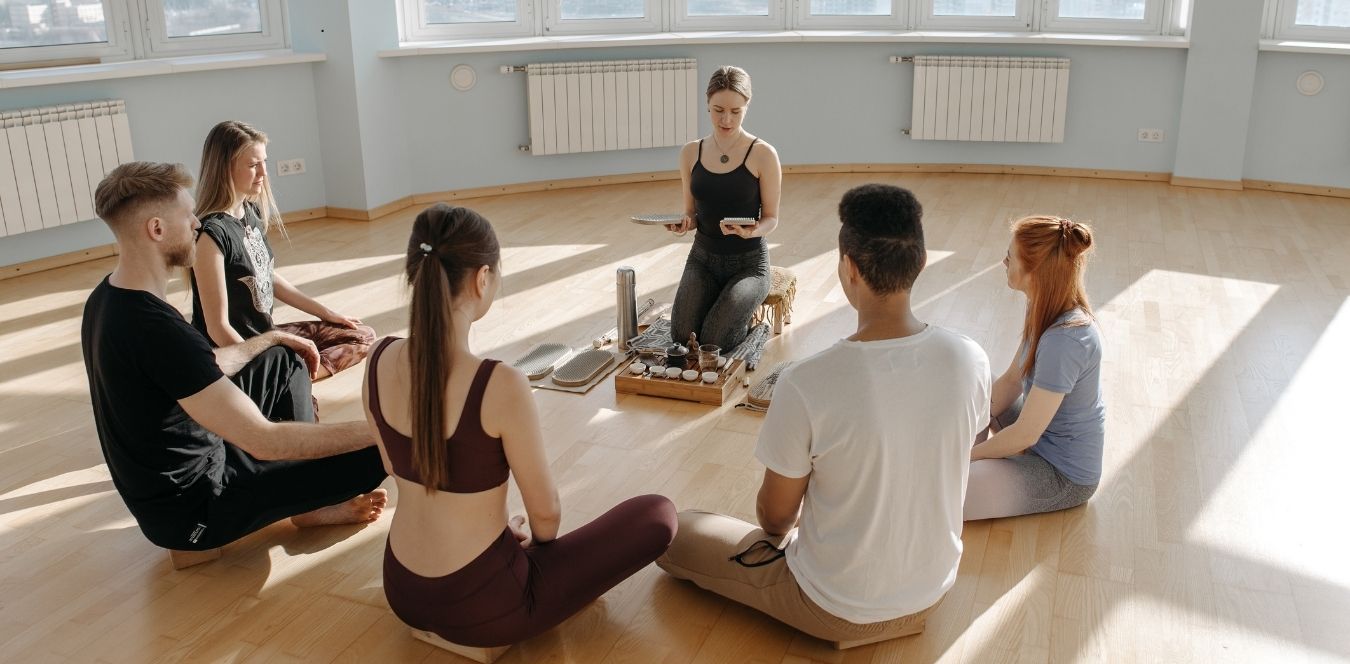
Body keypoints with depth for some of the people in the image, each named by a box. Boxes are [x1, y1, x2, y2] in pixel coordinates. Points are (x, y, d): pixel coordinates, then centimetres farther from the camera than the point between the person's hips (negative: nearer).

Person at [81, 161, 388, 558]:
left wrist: (271, 339, 21)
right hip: (192, 509, -10)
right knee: (373, 454, -18)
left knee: (284, 361, 20)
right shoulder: (154, 328, -32)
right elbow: (265, 442, -34)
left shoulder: (105, 299, -1)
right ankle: (310, 505, 16)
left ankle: (309, 495, 20)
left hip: (177, 472, 10)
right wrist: (378, 431, -28)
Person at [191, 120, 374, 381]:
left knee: (363, 335, 9)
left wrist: (326, 313, 19)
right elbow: (218, 328, -22)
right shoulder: (211, 233, -22)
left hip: (267, 333, 9)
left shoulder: (252, 212, 3)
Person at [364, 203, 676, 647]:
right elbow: (546, 512, -14)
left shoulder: (379, 361, -8)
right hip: (482, 607, -7)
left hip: (402, 591, 7)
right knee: (658, 516, 6)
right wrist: (537, 542, 10)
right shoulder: (501, 386, -28)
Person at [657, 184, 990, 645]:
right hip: (934, 589, 6)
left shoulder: (806, 384, -30)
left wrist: (778, 533, 11)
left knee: (675, 533, 15)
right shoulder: (971, 361, -16)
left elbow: (775, 515, -14)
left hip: (839, 611, -6)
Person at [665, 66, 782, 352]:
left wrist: (752, 231, -28)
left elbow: (771, 218, -6)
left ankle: (744, 311, 13)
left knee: (714, 342, -22)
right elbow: (692, 214, 9)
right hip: (703, 256, 4)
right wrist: (684, 223, -15)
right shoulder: (691, 153, 2)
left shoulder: (762, 154, -11)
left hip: (748, 261, -3)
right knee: (682, 336, -18)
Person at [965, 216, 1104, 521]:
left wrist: (964, 456, -13)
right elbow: (1012, 380, 4)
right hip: (1046, 432, 9)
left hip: (1065, 476, -9)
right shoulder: (1047, 309, -6)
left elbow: (1025, 435, -26)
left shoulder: (1064, 341, -34)